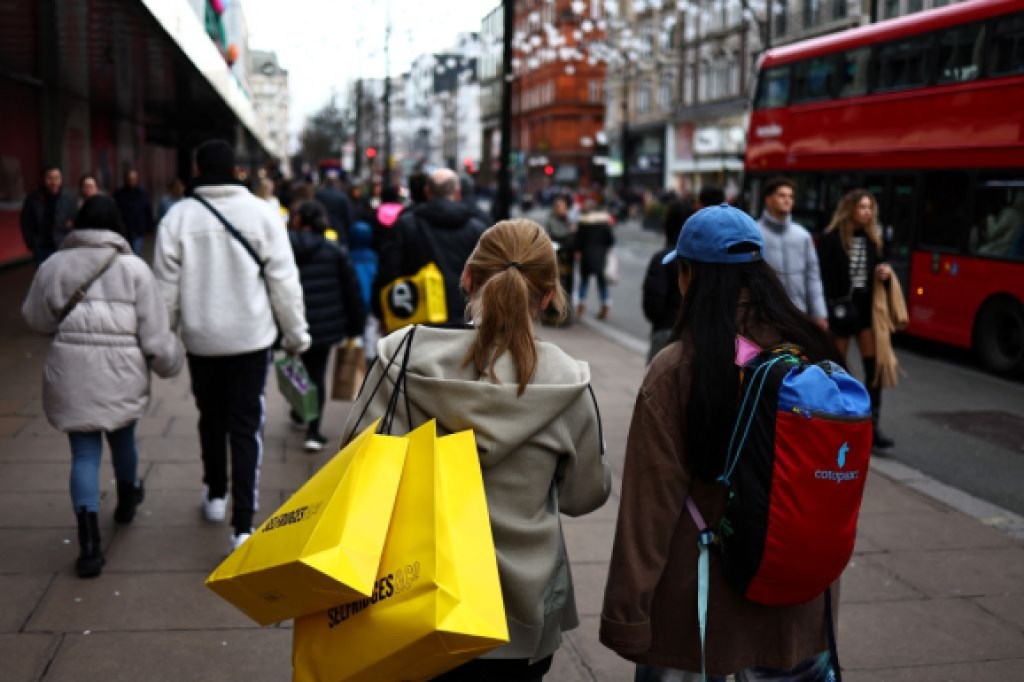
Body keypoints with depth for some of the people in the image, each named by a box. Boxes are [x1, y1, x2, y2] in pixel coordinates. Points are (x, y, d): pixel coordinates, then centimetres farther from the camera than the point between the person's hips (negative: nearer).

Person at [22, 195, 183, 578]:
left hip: (72, 372, 0)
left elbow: (37, 320, 12)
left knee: (85, 452, 4)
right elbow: (154, 330, -3)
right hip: (121, 372, 0)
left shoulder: (55, 265, 2)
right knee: (122, 437, 23)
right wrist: (168, 362, 12)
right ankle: (126, 502, 48)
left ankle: (89, 544, -4)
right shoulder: (133, 267, -3)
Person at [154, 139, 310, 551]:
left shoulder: (178, 216, -6)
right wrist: (296, 335, 3)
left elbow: (166, 285, -1)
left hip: (201, 337, 2)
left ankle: (215, 495, 40)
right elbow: (283, 280, -7)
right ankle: (243, 526, -4)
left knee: (211, 417, 21)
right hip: (250, 336, -1)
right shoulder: (261, 212, -9)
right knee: (245, 427, 2)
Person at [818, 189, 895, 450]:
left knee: (874, 365, -2)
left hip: (867, 305, 5)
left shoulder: (874, 237, 10)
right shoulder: (831, 238, -7)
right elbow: (825, 276, -11)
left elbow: (879, 266, 19)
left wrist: (885, 272, -4)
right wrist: (832, 306, -20)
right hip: (841, 306, -4)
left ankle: (872, 426, 3)